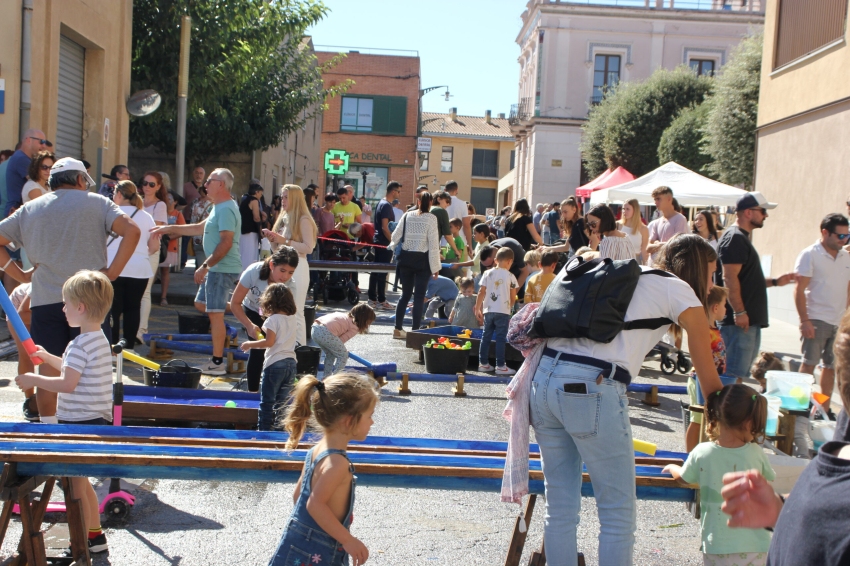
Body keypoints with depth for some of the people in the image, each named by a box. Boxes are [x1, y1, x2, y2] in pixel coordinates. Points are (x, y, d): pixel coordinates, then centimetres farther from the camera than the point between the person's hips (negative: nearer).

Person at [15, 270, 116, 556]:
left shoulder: (81, 345, -21)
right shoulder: (99, 339, 11)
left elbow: (67, 384, -25)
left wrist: (34, 380, -14)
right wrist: (49, 357, 28)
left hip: (80, 423, -10)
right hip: (96, 420, 10)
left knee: (75, 483, 0)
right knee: (80, 481, 21)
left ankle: (86, 540, 8)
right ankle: (94, 534, 30)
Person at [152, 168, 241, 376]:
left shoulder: (226, 209, -17)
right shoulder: (219, 207, 16)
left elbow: (226, 242, -26)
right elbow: (200, 228, 27)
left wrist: (205, 266, -25)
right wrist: (169, 228, 28)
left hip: (223, 269, -11)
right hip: (216, 268, 11)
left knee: (215, 313, -7)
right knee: (201, 304, 20)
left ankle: (217, 362, -2)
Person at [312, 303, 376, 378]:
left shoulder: (345, 316, 28)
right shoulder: (355, 328, 5)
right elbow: (342, 339, 0)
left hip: (314, 330, 9)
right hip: (326, 333, -9)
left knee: (330, 354, 28)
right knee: (343, 355, 9)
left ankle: (327, 377, 30)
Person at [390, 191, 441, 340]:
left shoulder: (407, 215, 1)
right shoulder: (431, 218, -9)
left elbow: (395, 236, 7)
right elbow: (433, 244, -11)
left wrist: (393, 245, 30)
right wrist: (435, 267, -7)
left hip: (405, 258, 4)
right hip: (422, 259, -4)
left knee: (405, 294, 14)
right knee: (419, 296, 1)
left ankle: (398, 329, 16)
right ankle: (415, 330, -1)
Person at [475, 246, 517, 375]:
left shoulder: (487, 274, 3)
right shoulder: (510, 276, -3)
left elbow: (481, 292, 2)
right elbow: (513, 298, -1)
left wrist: (477, 309, 10)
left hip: (488, 310, 3)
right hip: (503, 311, -3)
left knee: (486, 337, 12)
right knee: (501, 338, -1)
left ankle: (483, 363, 17)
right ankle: (500, 366, 0)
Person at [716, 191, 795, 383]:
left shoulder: (742, 238, 20)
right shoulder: (734, 238, -13)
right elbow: (729, 278, -22)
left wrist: (775, 282, 20)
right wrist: (739, 312, -23)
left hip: (750, 320, 11)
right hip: (739, 321, -11)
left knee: (741, 372, 15)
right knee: (734, 374, -9)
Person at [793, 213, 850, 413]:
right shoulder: (809, 255, -7)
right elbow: (799, 290, -10)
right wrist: (804, 320, -16)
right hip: (817, 320, -5)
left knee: (831, 366, 10)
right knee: (809, 364, -2)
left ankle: (825, 408, 18)